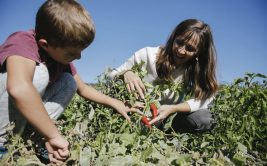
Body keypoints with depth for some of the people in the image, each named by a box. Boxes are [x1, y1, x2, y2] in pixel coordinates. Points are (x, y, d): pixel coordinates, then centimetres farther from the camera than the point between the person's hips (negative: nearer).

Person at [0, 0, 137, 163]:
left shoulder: (60, 53, -5)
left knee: (69, 82, -8)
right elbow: (18, 88, -50)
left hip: (25, 112, 7)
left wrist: (115, 103, -1)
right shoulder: (23, 43, -29)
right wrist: (54, 135, -42)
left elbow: (82, 88, 6)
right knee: (37, 73, -30)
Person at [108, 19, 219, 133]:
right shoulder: (148, 55, -18)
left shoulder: (196, 68, -10)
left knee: (205, 119, -23)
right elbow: (111, 76, -12)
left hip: (170, 115, 2)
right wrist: (126, 74, -37)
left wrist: (173, 108, -33)